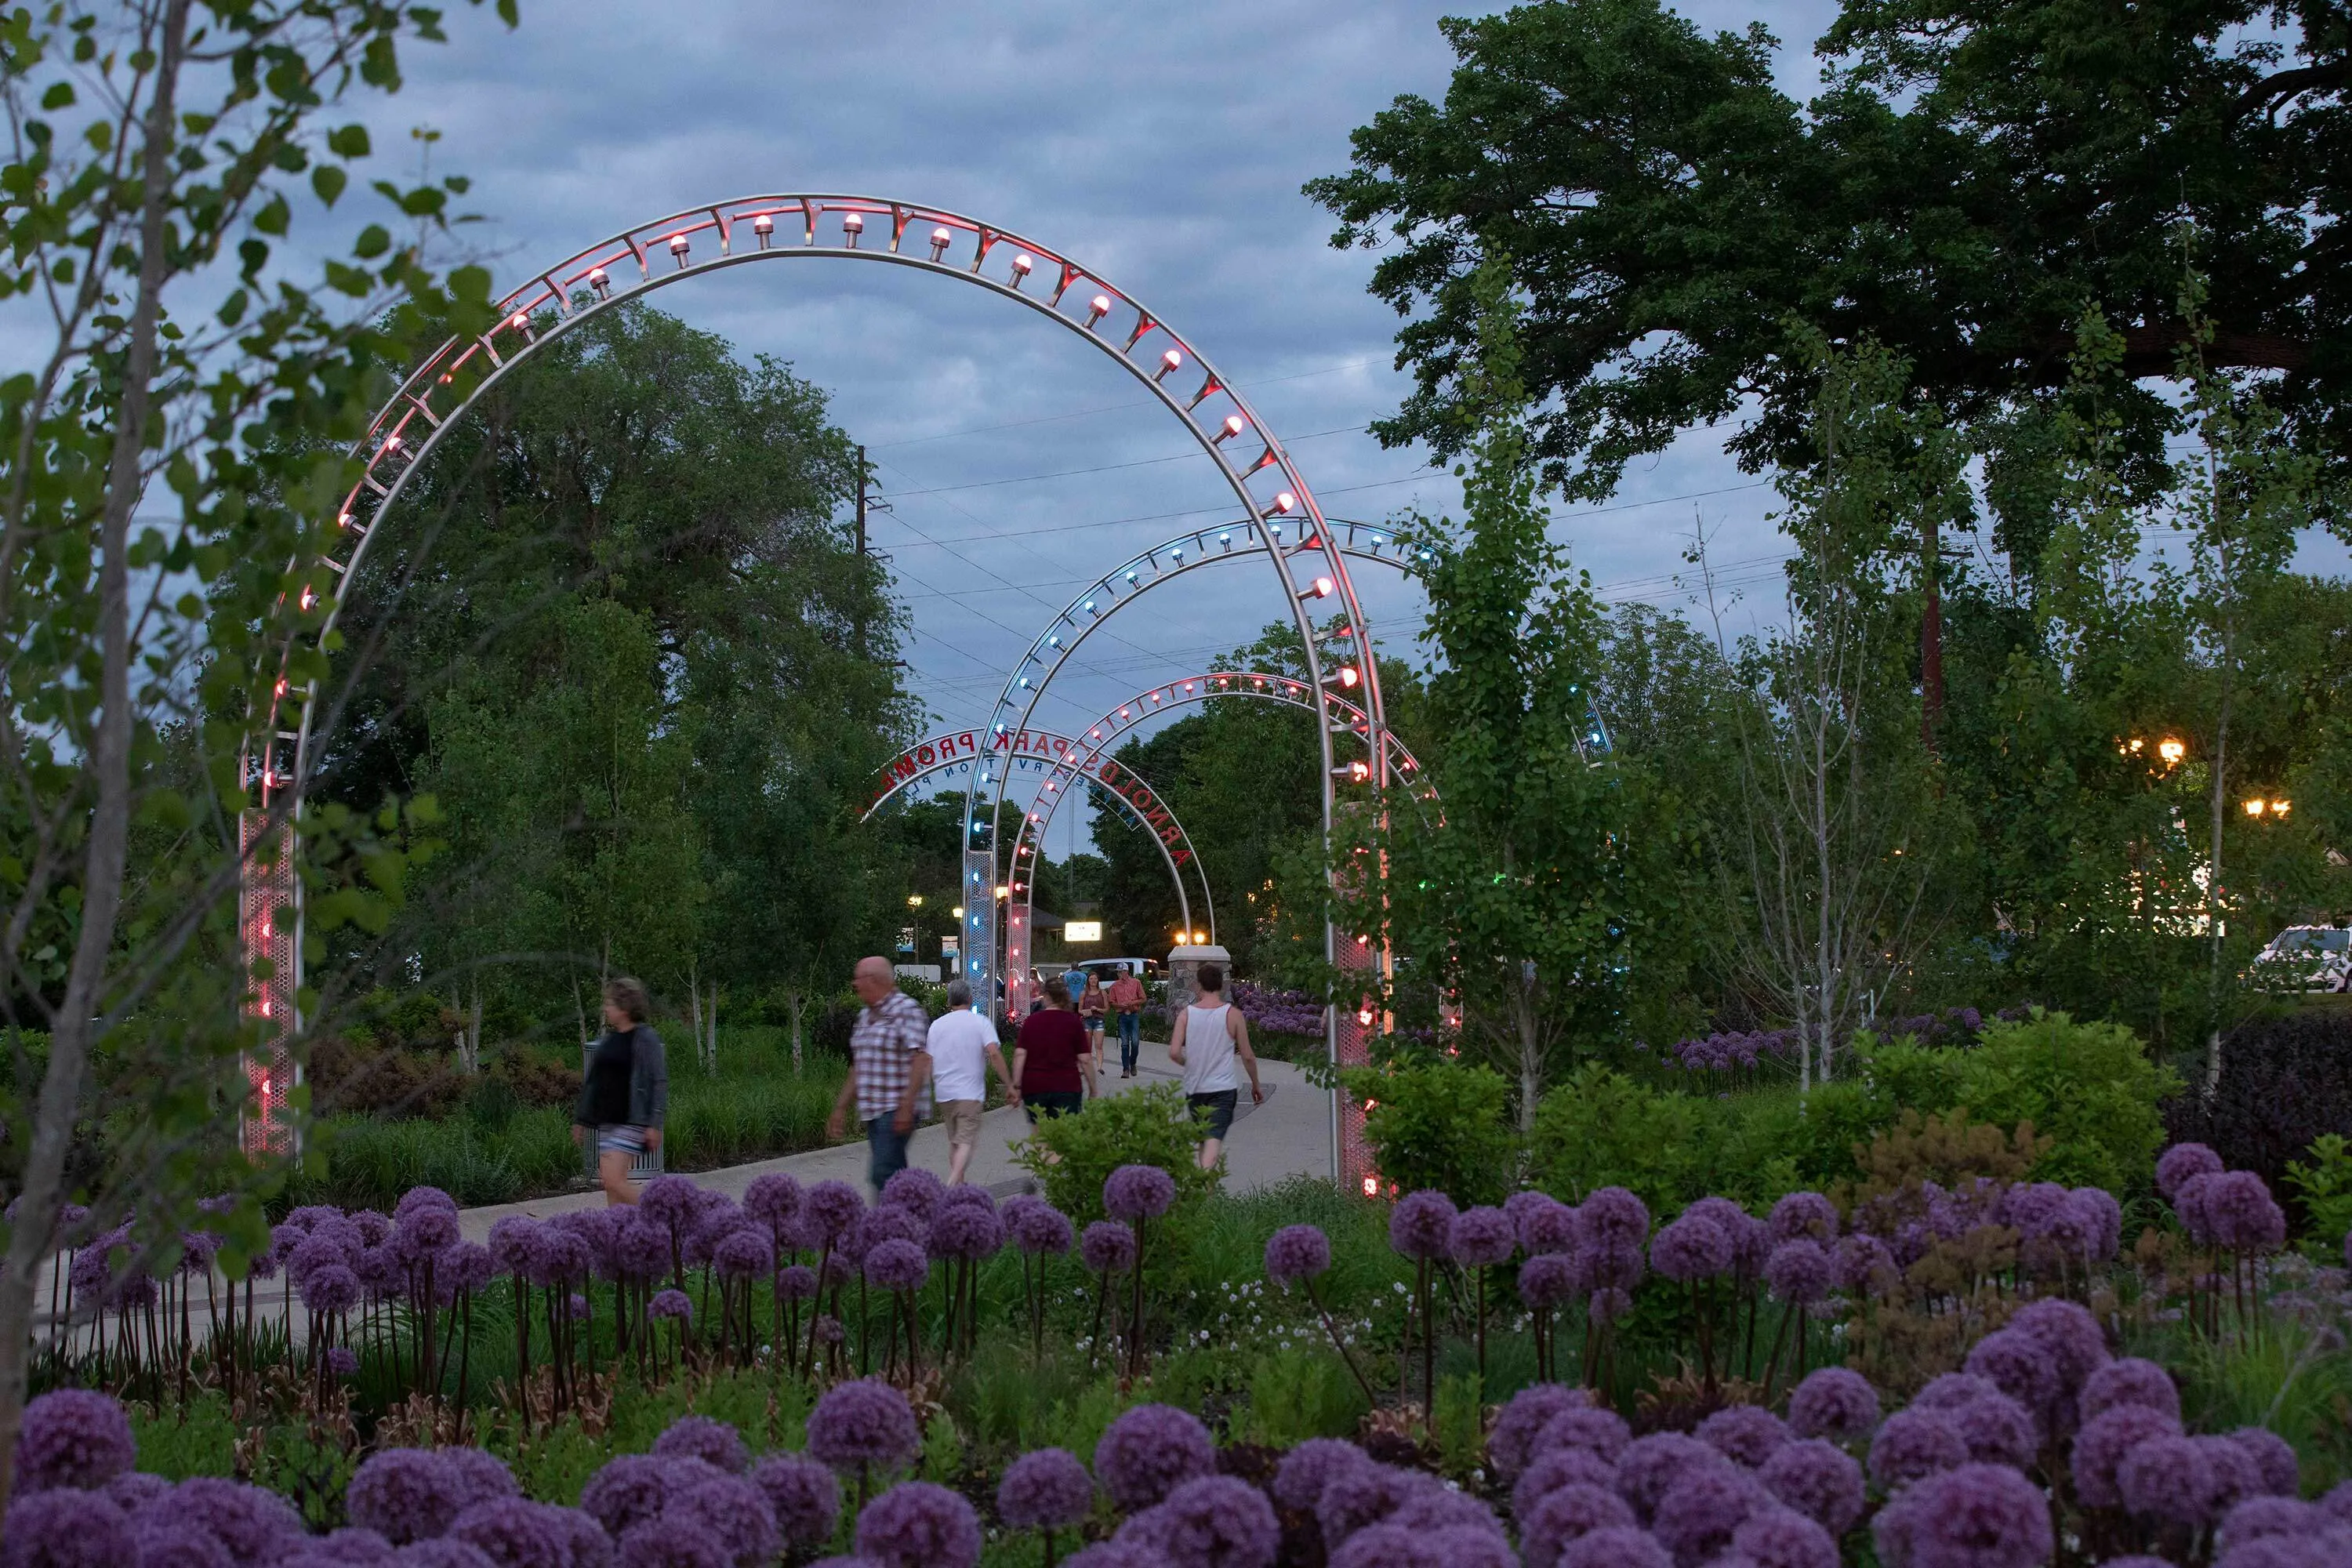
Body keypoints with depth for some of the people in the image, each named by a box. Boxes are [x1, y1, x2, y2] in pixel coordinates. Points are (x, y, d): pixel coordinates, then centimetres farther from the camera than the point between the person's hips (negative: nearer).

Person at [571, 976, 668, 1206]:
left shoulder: (646, 1040, -9)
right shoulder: (606, 1040, 14)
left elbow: (659, 1082, -12)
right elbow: (590, 1081, 20)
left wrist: (655, 1124, -17)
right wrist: (581, 1119, 20)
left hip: (631, 1122, -8)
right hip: (606, 1122, 8)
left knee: (613, 1179, -16)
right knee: (610, 1183, 6)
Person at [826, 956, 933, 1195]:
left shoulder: (906, 1010, -9)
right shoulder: (865, 1015, 18)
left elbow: (921, 1060, -17)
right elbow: (858, 1068, 23)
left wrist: (906, 1106, -24)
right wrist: (840, 1108, 20)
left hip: (897, 1110, -9)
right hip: (873, 1111, 9)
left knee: (883, 1173, -16)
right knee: (895, 1174, 9)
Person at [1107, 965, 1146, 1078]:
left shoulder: (1136, 983, 6)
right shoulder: (1115, 986, 9)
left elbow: (1143, 999, 5)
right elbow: (1111, 1002, 10)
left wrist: (1132, 1003, -10)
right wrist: (1120, 1005, -10)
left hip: (1134, 1015, -1)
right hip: (1122, 1017, 1)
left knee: (1135, 1042, -4)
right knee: (1124, 1044, -2)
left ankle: (1133, 1064, 20)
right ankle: (1126, 1070, -1)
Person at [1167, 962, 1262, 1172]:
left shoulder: (1186, 1014, -1)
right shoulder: (1233, 1014, -5)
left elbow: (1174, 1053, -9)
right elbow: (1248, 1056, -2)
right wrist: (1256, 1085, 12)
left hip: (1194, 1088, 3)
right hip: (1222, 1088, -3)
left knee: (1203, 1140, 20)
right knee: (1214, 1139, -13)